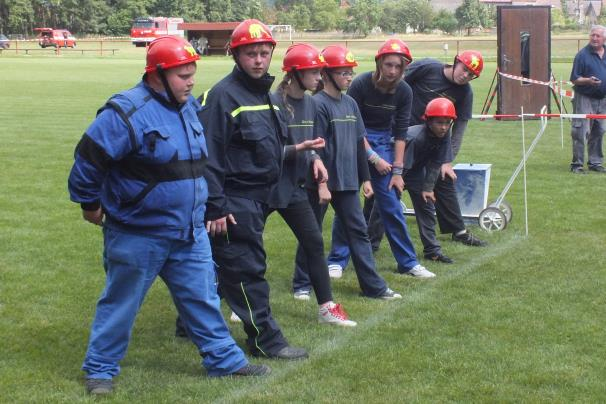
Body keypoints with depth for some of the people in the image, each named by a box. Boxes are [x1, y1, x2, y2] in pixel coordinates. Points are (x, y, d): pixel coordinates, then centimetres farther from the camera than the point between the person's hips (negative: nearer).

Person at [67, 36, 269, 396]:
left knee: (203, 298, 14)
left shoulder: (190, 107, 5)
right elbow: (87, 161, -15)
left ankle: (225, 359, 27)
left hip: (190, 233, 7)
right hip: (137, 235, -6)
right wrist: (90, 205, -4)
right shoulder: (128, 112, -21)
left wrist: (207, 207, 23)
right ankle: (100, 370, 23)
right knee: (120, 305, 8)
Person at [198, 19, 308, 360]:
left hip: (257, 200, 8)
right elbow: (210, 156, -17)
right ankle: (266, 339, 4)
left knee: (218, 266, 17)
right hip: (234, 202, -8)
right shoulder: (223, 95, -13)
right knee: (248, 270, -3)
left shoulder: (266, 95, 14)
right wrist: (216, 208, -19)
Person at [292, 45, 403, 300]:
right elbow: (316, 149, -16)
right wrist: (321, 183, -18)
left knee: (358, 231, 7)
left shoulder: (350, 103, 10)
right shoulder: (318, 105, -13)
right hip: (322, 182, -7)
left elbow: (359, 144, 15)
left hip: (347, 182, 7)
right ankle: (302, 284, 19)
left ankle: (373, 286, 11)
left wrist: (365, 178, 15)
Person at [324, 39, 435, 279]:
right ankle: (337, 260, 9)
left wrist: (397, 170, -7)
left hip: (383, 142, 3)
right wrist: (374, 158, -15)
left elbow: (400, 132, -4)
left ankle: (408, 262, 9)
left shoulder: (404, 92, -8)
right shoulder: (360, 85, -18)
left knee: (392, 204, 0)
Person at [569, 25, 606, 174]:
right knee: (580, 132, -7)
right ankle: (577, 164, 0)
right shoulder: (582, 54, -7)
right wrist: (588, 81, -24)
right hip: (584, 99, -5)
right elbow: (574, 79, -8)